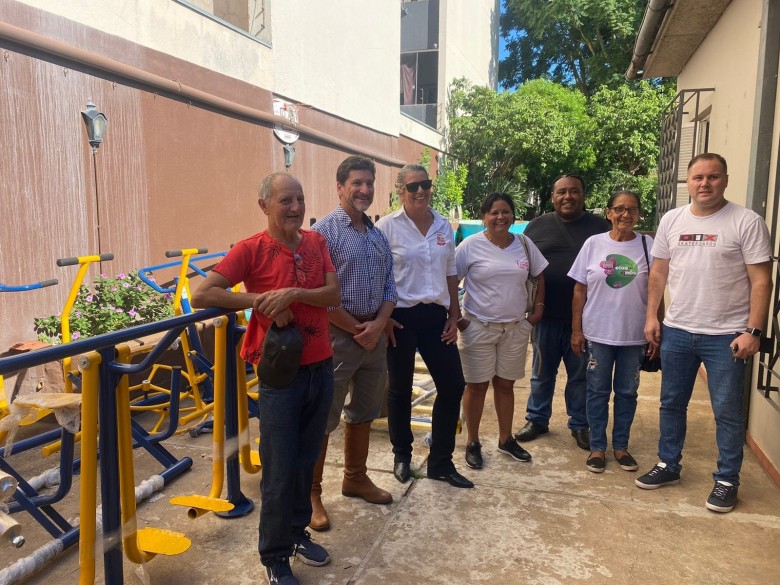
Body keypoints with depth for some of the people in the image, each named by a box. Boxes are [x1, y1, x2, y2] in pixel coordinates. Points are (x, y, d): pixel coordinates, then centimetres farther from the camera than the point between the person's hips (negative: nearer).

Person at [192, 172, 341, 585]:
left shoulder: (316, 242, 3)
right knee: (279, 470, 4)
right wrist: (260, 299, -20)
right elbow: (201, 295, -15)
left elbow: (334, 295, -5)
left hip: (320, 368, 5)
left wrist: (293, 294, -21)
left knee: (306, 459, 18)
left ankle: (298, 531, 38)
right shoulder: (251, 249, -10)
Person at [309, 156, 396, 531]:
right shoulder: (324, 231, -10)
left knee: (363, 413, 18)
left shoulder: (379, 236, 12)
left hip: (375, 334, 7)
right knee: (323, 418, 1)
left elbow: (389, 287, 10)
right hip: (337, 335, -7)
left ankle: (355, 478, 35)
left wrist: (377, 325, -7)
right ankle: (312, 493, 16)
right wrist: (357, 329, -12)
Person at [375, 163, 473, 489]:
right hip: (402, 316, -5)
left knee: (453, 385, 5)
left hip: (436, 316, 5)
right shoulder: (387, 226, -7)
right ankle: (402, 456, 30)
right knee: (400, 389, 9)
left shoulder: (444, 227, 8)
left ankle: (441, 462, 20)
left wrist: (454, 317, 9)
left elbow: (451, 275, 13)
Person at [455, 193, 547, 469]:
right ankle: (473, 443, 20)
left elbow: (539, 276, 15)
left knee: (505, 384, 15)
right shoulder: (471, 245, -9)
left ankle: (506, 439, 30)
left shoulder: (524, 244, 3)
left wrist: (538, 309, 7)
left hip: (516, 327, 4)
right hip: (478, 327, -3)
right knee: (477, 385, 6)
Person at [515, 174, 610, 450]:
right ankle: (537, 419, 28)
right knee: (542, 373, 13)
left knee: (581, 375, 11)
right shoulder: (537, 225, 5)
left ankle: (580, 425, 26)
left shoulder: (600, 227, 3)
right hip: (546, 314, 1)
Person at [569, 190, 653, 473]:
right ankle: (597, 447, 22)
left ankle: (621, 445, 28)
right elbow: (580, 290, 1)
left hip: (635, 335, 1)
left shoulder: (648, 245, -2)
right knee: (597, 392, 8)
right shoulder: (593, 244, -2)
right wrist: (576, 330, -2)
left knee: (627, 392, 12)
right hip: (597, 333, 0)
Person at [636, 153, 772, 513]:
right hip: (676, 331, 4)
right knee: (671, 403, 15)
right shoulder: (671, 221, 5)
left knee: (727, 412, 6)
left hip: (726, 335, -4)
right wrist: (651, 316, 5)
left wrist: (753, 330, -15)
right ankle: (668, 465, 32)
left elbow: (761, 281, -9)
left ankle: (727, 480, 22)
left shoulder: (746, 222, -7)